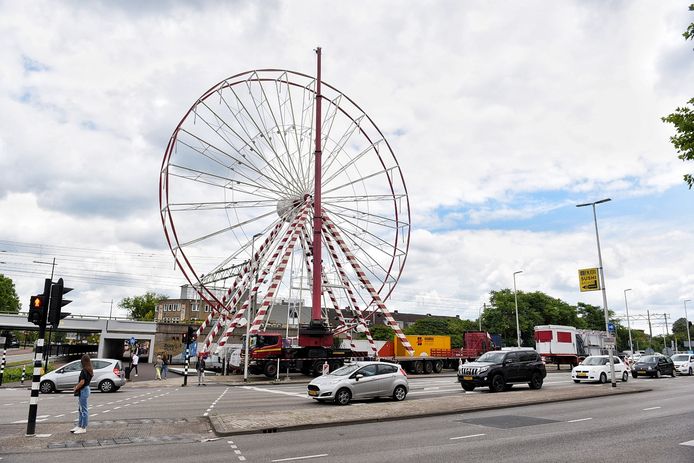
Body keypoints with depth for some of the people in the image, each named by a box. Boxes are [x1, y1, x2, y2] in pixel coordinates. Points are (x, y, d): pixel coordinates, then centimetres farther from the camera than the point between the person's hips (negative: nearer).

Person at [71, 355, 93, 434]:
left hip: (83, 391, -10)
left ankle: (83, 428, 5)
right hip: (86, 388, 10)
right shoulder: (89, 370, 9)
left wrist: (75, 389, -8)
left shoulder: (84, 371, -18)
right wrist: (77, 386, 9)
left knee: (84, 410, -2)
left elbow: (82, 382, -22)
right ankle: (79, 426, 27)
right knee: (80, 409, 18)